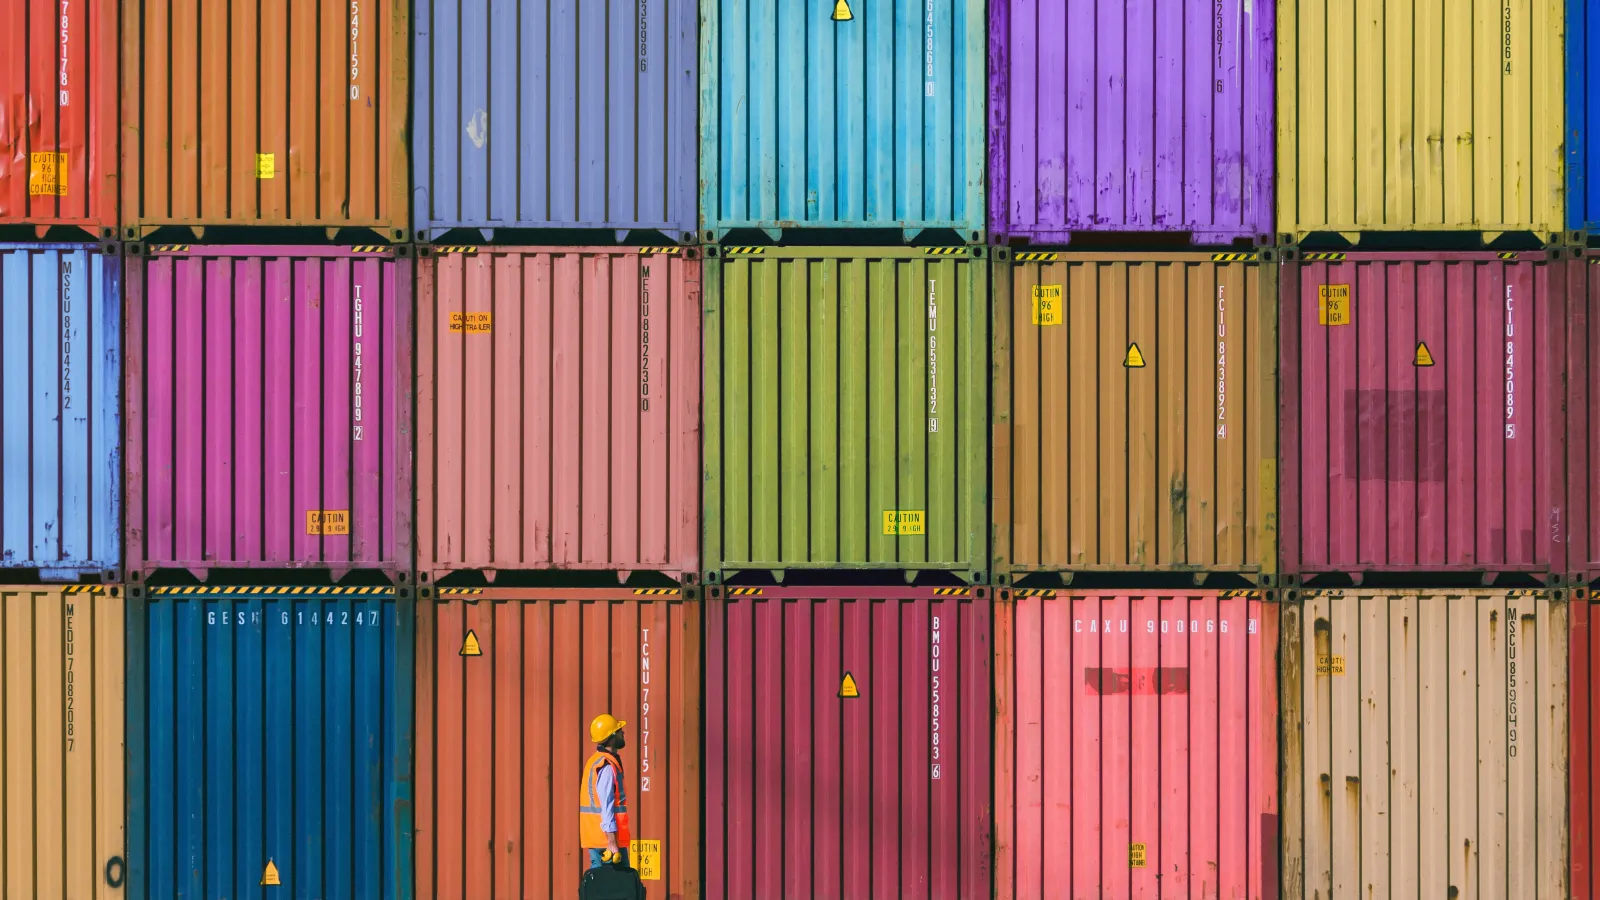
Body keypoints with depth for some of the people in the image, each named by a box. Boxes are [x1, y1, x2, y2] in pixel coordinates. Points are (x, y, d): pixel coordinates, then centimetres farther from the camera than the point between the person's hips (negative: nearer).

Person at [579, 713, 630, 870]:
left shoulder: (595, 761, 15)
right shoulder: (607, 766, -16)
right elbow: (606, 807, -21)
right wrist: (612, 842, -23)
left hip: (594, 838, 10)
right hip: (607, 839, -10)